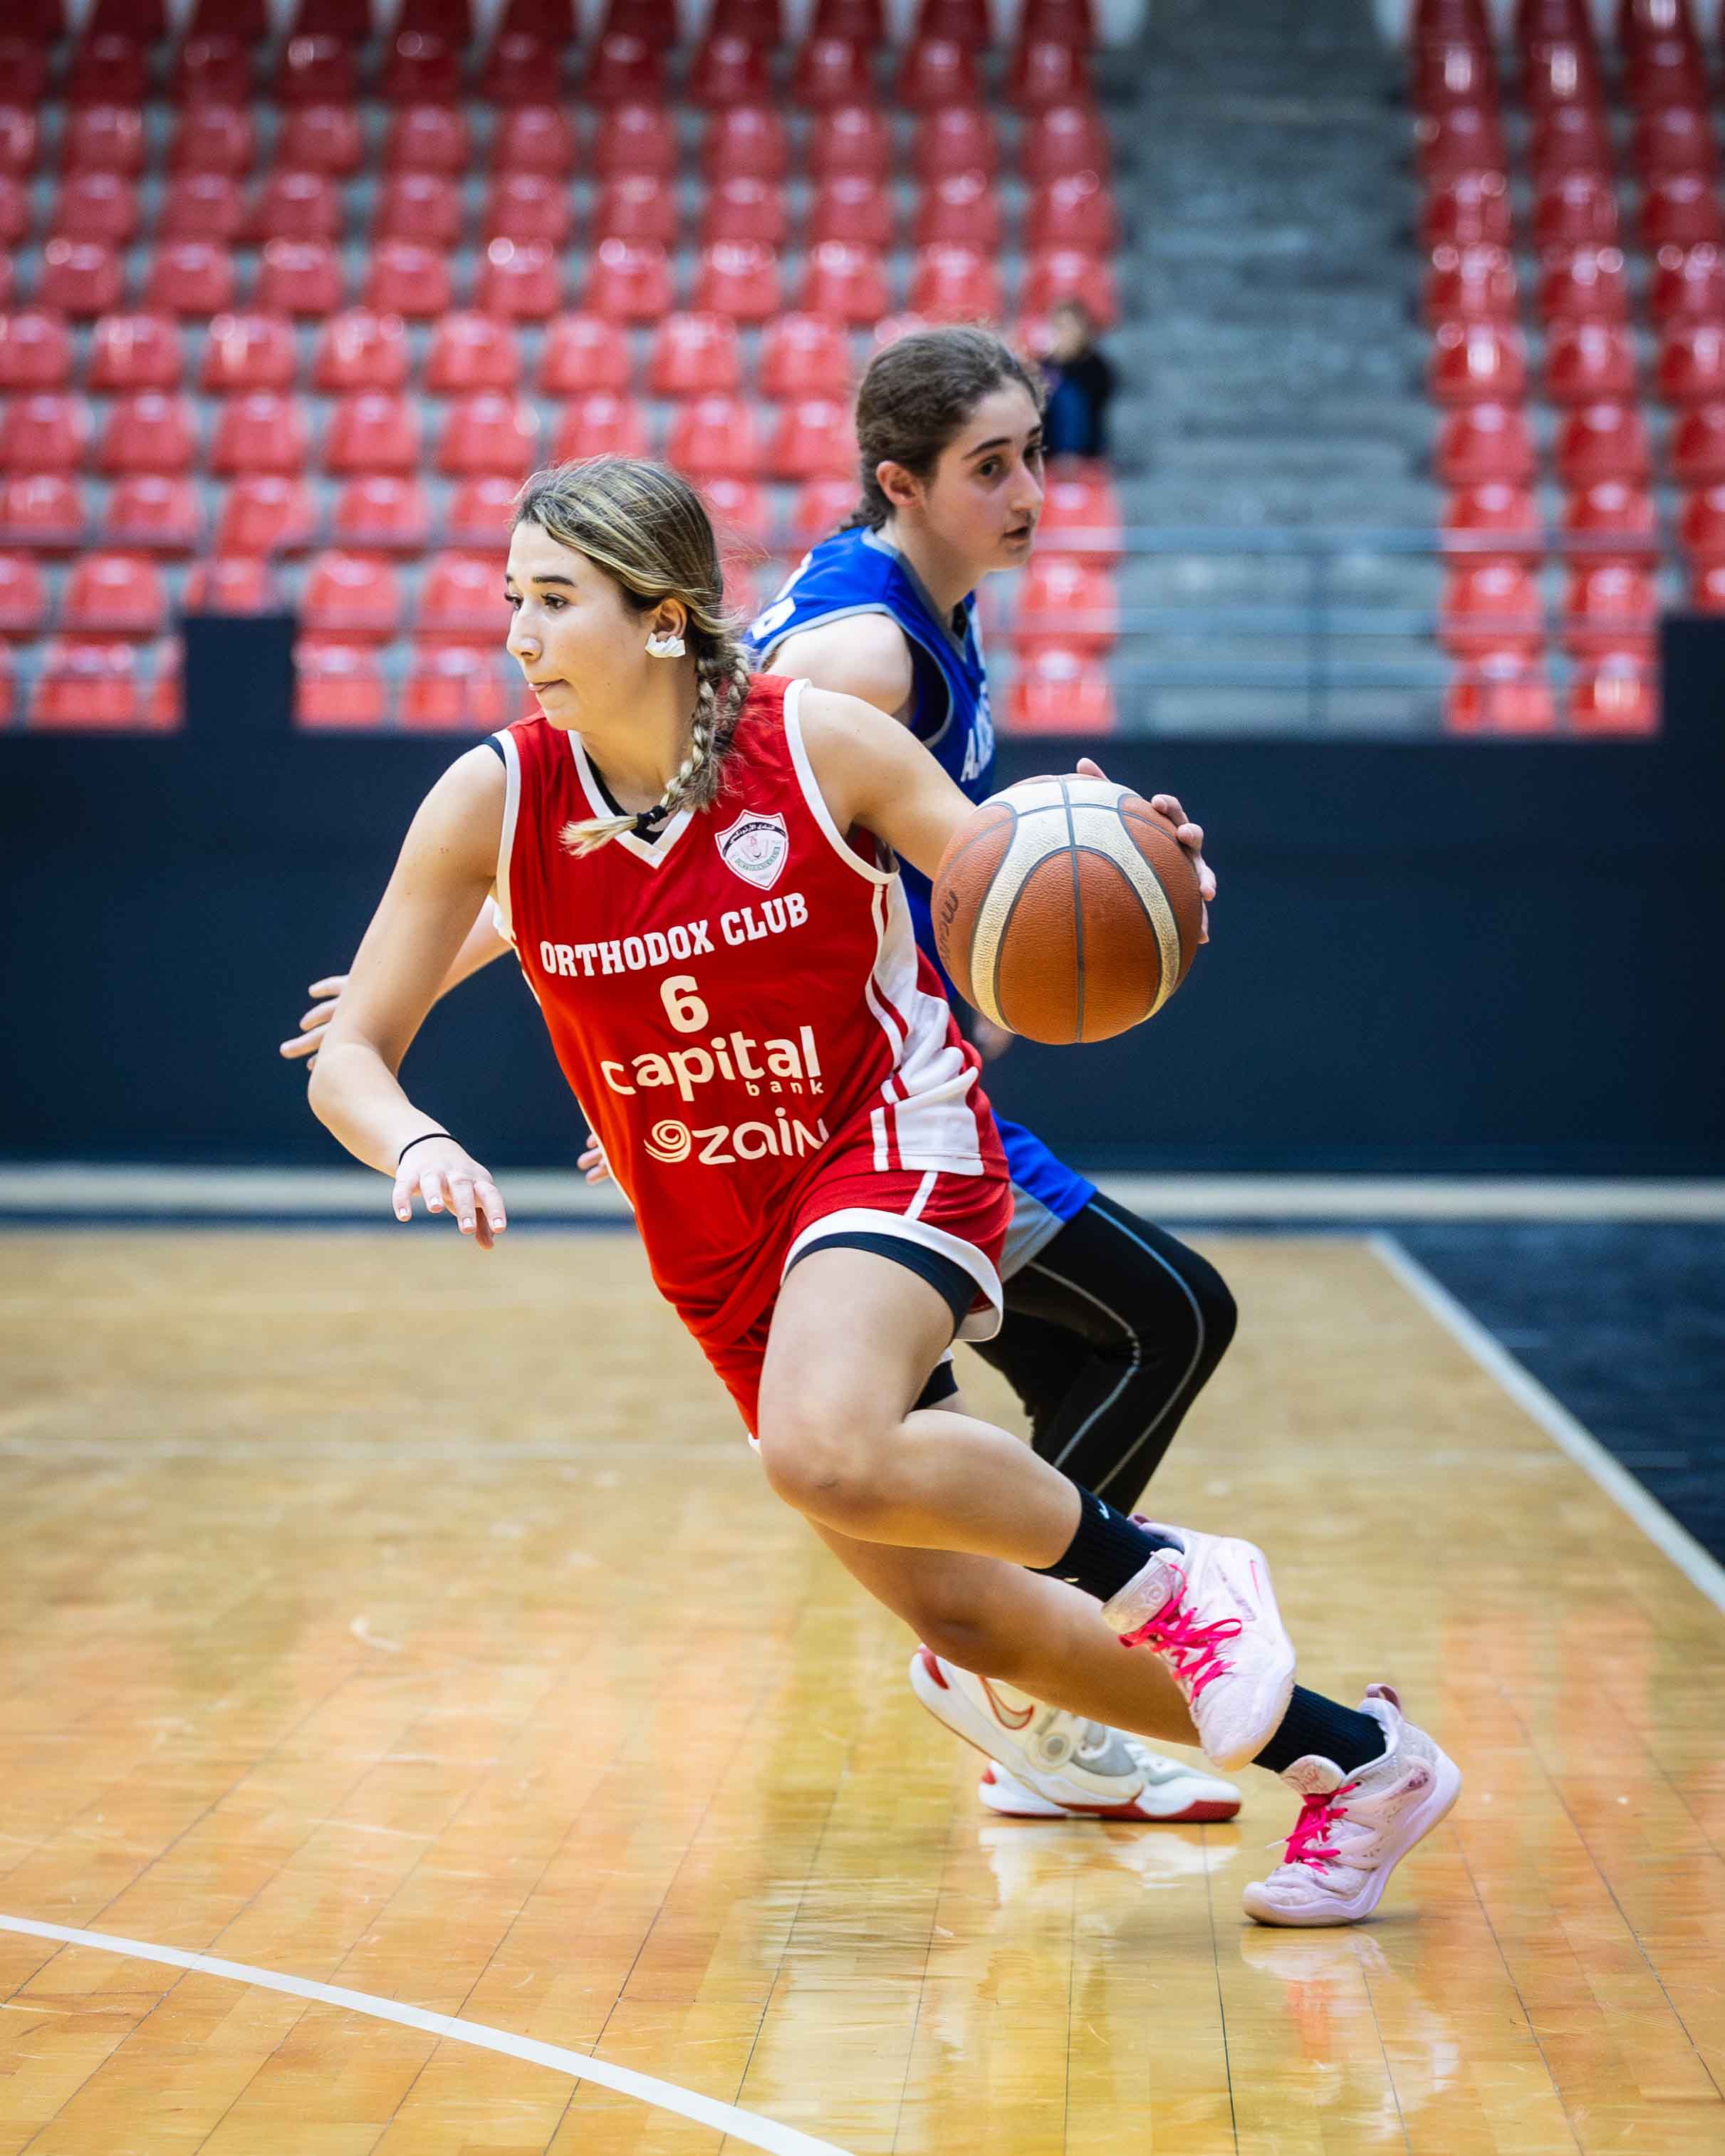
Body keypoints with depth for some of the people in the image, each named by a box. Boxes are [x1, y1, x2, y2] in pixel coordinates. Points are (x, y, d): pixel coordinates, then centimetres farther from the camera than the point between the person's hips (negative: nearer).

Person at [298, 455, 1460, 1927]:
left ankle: (1166, 1577, -12)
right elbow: (350, 1055, -7)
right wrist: (415, 1146, -30)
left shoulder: (822, 742, -16)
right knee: (963, 1617, 6)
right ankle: (1351, 1761, 22)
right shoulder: (494, 800, -10)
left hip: (896, 1146, -5)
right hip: (718, 1251, 5)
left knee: (826, 1454, -37)